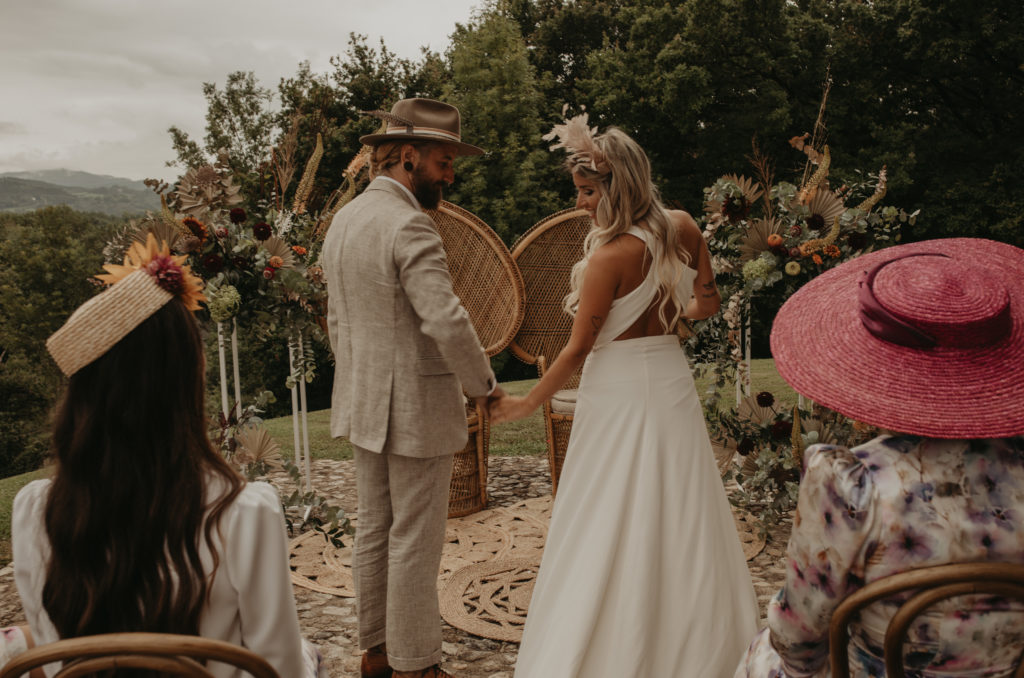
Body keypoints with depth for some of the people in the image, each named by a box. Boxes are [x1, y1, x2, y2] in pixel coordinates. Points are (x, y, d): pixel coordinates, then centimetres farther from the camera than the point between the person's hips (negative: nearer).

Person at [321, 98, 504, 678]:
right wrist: (485, 384, -11)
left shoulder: (344, 220, 10)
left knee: (375, 531, 17)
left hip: (365, 405, 9)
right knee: (415, 542, 3)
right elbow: (448, 323, -27)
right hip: (417, 410, -9)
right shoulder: (409, 226, -19)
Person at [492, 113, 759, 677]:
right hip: (670, 379, 7)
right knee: (677, 516, 17)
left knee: (610, 528, 5)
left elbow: (579, 348, -15)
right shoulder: (682, 228, -1)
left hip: (618, 387, -7)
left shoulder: (610, 256, -20)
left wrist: (527, 403, -4)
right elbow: (708, 303, 10)